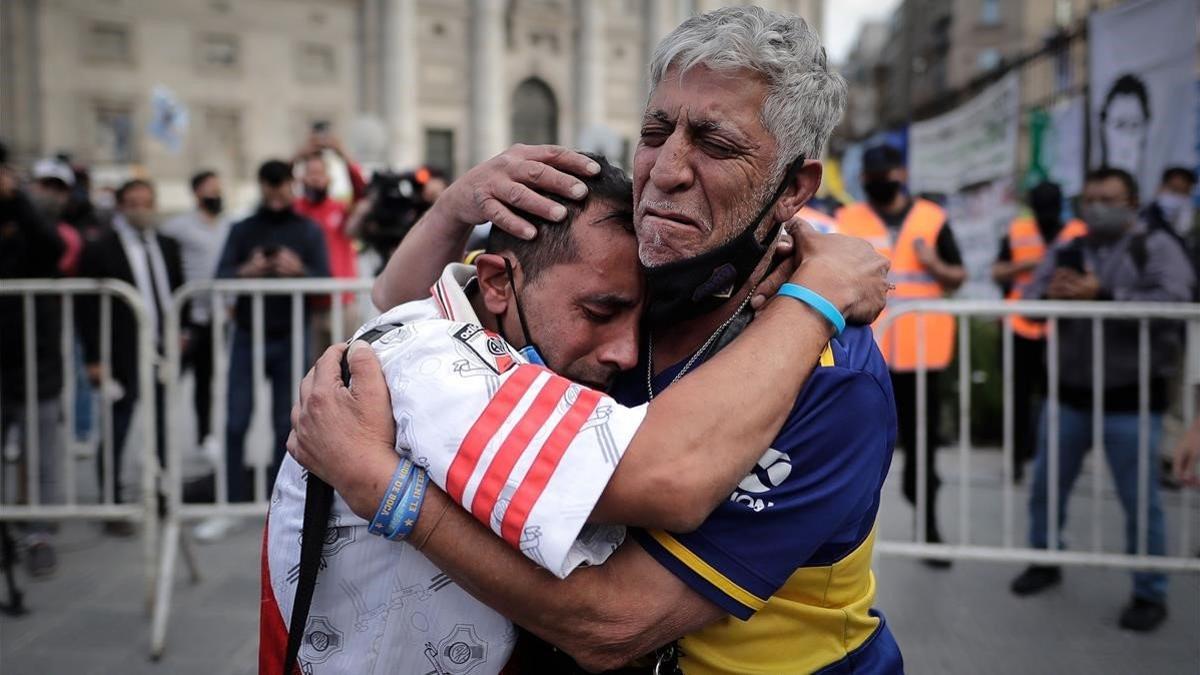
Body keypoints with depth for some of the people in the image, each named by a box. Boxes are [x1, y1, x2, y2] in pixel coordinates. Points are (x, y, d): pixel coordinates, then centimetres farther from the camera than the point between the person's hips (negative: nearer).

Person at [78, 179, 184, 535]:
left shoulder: (168, 246, 11)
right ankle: (113, 509, 15)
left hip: (165, 354, 5)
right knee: (115, 435, 4)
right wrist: (94, 358, -11)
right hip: (121, 356, -4)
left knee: (165, 433, 10)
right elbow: (88, 307, -7)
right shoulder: (100, 250, -4)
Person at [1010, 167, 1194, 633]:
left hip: (1131, 398, -4)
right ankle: (1045, 562, 36)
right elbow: (1028, 301, 2)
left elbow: (1174, 301, -19)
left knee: (1140, 502, 3)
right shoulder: (1064, 253, 10)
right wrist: (1052, 294, -21)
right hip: (1068, 393, 5)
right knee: (1046, 487, 15)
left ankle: (1150, 594, 18)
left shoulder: (1157, 247, -3)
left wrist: (1101, 296, -24)